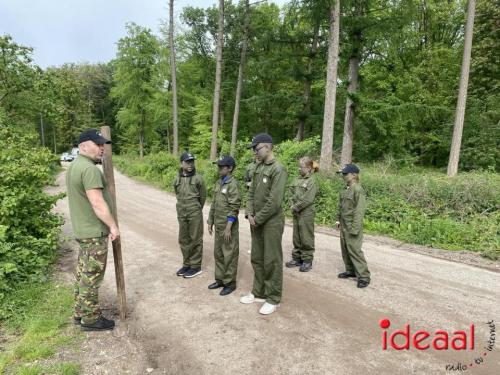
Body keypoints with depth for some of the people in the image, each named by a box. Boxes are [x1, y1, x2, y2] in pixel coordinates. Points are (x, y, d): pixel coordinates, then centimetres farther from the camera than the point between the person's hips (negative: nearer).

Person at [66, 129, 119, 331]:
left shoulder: (74, 166, 12)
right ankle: (91, 319, 13)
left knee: (83, 274, 18)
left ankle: (80, 312, 31)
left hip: (82, 230, 10)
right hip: (95, 232, -10)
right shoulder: (90, 169, -21)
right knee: (92, 276, 1)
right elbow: (97, 203, -25)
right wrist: (113, 225, -16)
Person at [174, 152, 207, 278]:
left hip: (195, 213, -4)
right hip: (181, 213, 5)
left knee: (195, 240, 3)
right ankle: (186, 264, 27)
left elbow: (203, 197, 2)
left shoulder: (198, 178, -7)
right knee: (183, 240, 13)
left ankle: (196, 266, 15)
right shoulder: (176, 179, 5)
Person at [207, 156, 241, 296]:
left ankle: (230, 283, 13)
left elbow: (234, 208, -19)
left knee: (229, 255, 2)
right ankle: (220, 279, 29)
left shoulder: (232, 184, -15)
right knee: (218, 253, 15)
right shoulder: (218, 183, 11)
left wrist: (228, 227, -21)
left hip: (229, 226, -8)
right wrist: (210, 222, 15)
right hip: (218, 225, 8)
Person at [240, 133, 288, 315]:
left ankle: (273, 299, 17)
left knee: (272, 261, 3)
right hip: (256, 221, 8)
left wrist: (258, 219, -14)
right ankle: (258, 292, 31)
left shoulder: (278, 169, -16)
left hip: (271, 222, -8)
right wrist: (250, 214, -1)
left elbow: (274, 201, -21)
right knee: (256, 258, 16)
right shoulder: (258, 167, 10)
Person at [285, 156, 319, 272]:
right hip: (296, 213, 7)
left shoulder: (311, 181, -9)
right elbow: (291, 194, 11)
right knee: (296, 237, 13)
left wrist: (296, 207, -12)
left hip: (306, 214, -6)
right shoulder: (297, 180, 10)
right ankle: (296, 258, 24)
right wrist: (292, 206, -4)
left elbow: (308, 199, -16)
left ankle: (307, 260, 12)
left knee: (306, 237, 2)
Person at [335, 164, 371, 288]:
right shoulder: (345, 189, 9)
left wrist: (355, 228, -22)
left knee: (354, 249, -7)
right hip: (344, 225, 9)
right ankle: (350, 270, 30)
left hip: (352, 226, -9)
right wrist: (338, 219, 14)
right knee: (345, 249, 16)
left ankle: (363, 276, 3)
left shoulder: (358, 190, -17)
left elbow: (359, 210, -20)